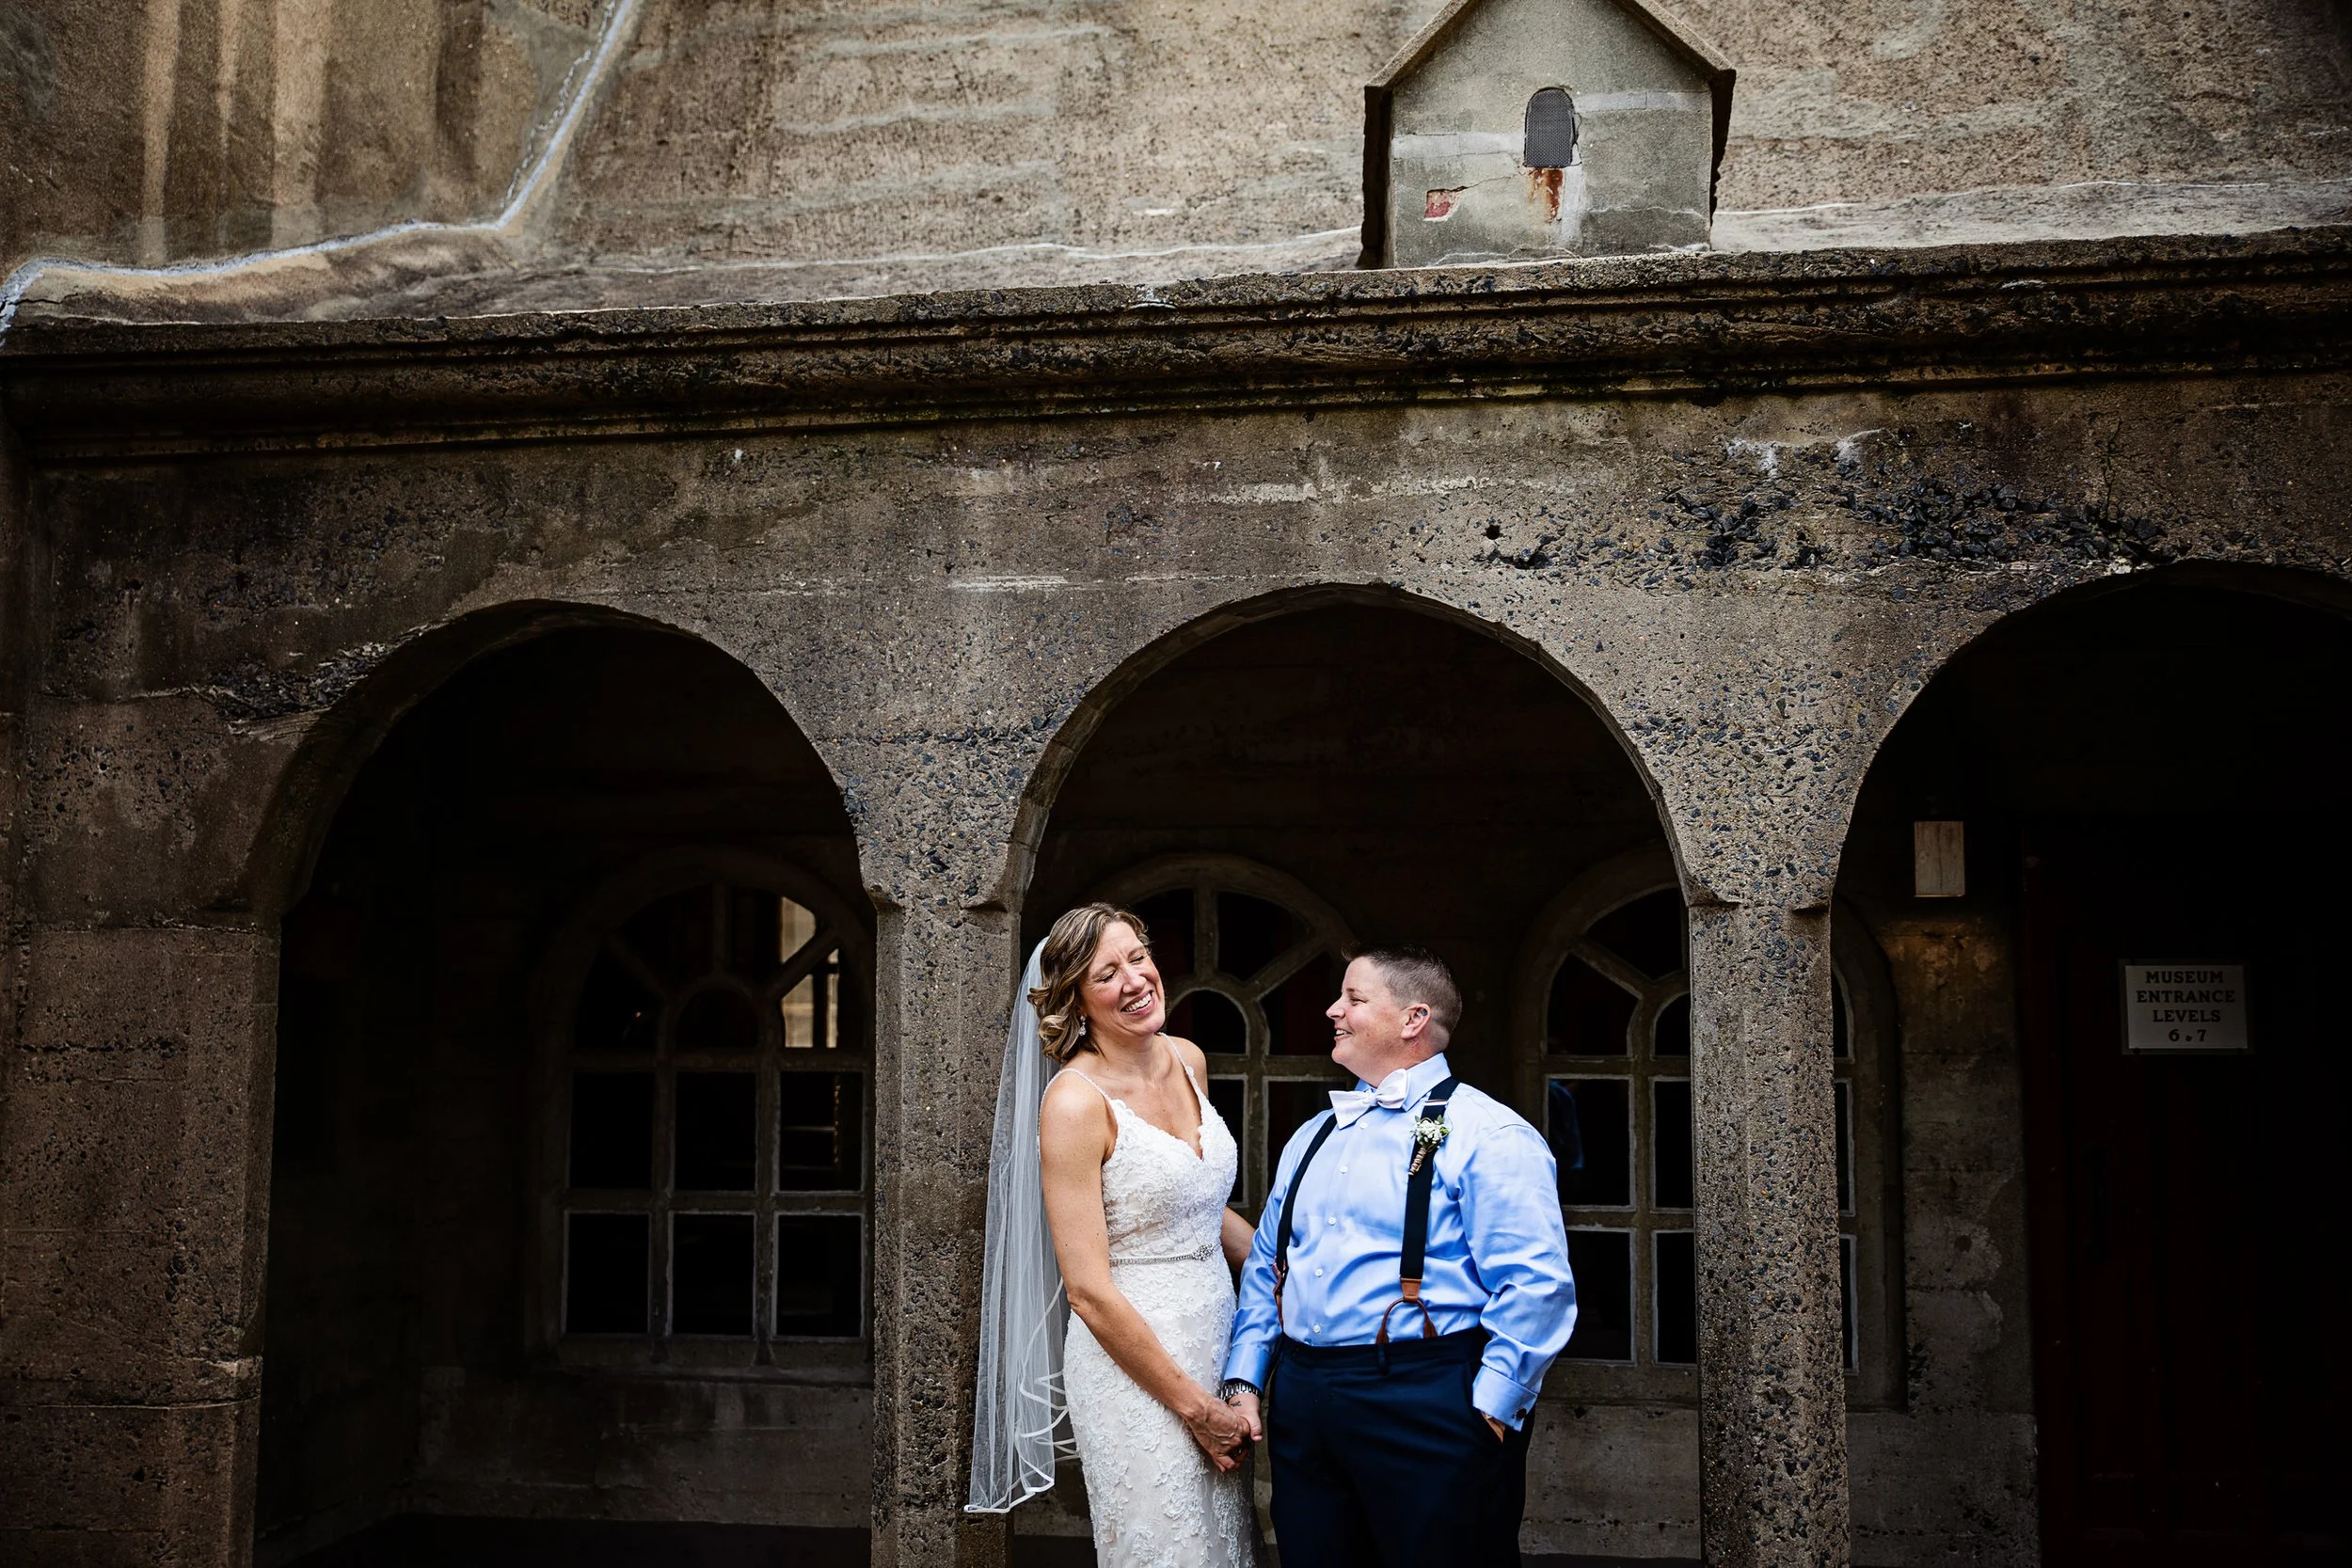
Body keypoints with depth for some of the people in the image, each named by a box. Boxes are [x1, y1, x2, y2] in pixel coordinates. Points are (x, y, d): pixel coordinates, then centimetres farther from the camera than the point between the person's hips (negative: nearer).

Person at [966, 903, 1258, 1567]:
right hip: (1134, 1365, -7)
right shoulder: (1075, 1101, -18)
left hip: (1216, 1342, 7)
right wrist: (1194, 1405, -14)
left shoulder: (1188, 1060, 4)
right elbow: (1089, 1292, -19)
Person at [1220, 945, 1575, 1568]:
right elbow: (1265, 1265, 19)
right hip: (1301, 1408, 7)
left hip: (1428, 1414, -6)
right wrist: (1244, 1378, 10)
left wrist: (1492, 1408, -17)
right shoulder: (1313, 1136, 16)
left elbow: (1537, 1287, -16)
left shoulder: (1488, 1135, -9)